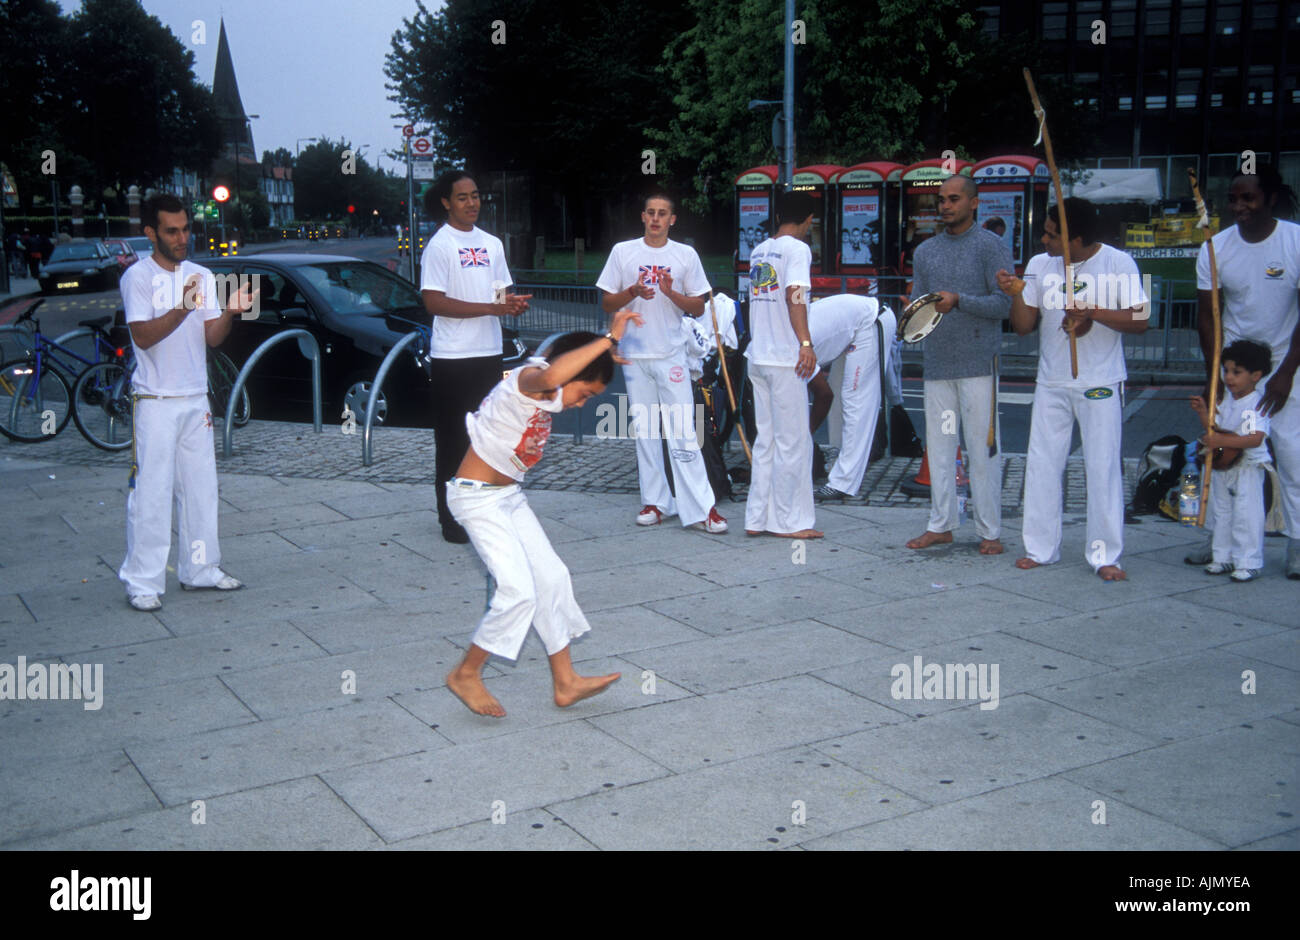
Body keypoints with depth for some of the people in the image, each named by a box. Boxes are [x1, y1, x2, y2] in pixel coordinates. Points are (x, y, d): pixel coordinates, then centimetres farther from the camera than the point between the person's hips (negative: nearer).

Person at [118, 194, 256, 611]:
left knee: (200, 487, 12)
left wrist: (230, 311, -15)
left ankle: (199, 568, 23)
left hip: (196, 400, 6)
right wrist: (182, 309, -31)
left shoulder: (202, 276, 10)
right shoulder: (138, 277, -7)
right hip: (155, 401, -6)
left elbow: (213, 337, 5)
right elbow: (143, 336, -17)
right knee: (151, 492, -6)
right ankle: (142, 582, -1)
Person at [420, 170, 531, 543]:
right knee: (453, 439, -1)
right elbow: (434, 302, -15)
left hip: (489, 354, 6)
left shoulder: (492, 243, 15)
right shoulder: (439, 246, -7)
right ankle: (450, 517, 6)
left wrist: (514, 303, -4)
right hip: (452, 358, -6)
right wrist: (491, 308, -20)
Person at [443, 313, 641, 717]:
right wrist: (608, 339, -42)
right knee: (519, 591, -14)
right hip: (476, 497, -10)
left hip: (509, 496, 10)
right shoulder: (527, 379, -23)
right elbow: (550, 376, -50)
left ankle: (565, 682, 16)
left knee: (552, 577, 8)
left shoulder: (547, 394, 5)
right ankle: (466, 675, 6)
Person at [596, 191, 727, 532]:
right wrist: (633, 292, -11)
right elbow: (607, 303, 7)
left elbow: (698, 307, 6)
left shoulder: (686, 255, 5)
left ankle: (702, 507, -8)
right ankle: (655, 501, 14)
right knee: (644, 430, 6)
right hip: (635, 355, 2)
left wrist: (671, 293, -12)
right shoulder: (623, 251, 6)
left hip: (672, 354, -1)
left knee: (682, 432, -8)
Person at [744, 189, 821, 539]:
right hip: (785, 358, -8)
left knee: (766, 440, 12)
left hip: (758, 358, 8)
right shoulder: (797, 248, -6)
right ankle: (788, 521, 3)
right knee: (792, 442, -1)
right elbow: (794, 295, -19)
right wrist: (806, 343, -24)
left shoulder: (758, 250, 15)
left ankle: (758, 518, 14)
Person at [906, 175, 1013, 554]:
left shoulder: (992, 246, -1)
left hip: (979, 364, -5)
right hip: (937, 364, 5)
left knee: (983, 448, -2)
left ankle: (990, 531, 5)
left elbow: (1005, 303, -7)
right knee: (939, 446, 7)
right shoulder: (925, 251, 15)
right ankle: (940, 525, 15)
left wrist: (958, 301, -19)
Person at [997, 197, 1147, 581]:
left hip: (1101, 384, -3)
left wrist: (1093, 312, -20)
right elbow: (1023, 327, 4)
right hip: (1051, 383, 3)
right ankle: (1041, 547, 15)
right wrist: (1016, 295, -14)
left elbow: (1140, 320, -8)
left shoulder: (1118, 264, -6)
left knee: (1104, 466, -1)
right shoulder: (1039, 265, 3)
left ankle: (1104, 554, 7)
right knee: (1041, 464, 4)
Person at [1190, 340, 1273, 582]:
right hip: (1222, 466, 8)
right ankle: (1223, 557, 26)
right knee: (1222, 513, 15)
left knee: (1247, 516, -4)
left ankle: (1249, 562, 4)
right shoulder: (1226, 399, 7)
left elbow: (1255, 438, -28)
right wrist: (1203, 412, -5)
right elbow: (1215, 428, 12)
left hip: (1248, 468, -8)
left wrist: (1221, 441, -35)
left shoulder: (1257, 403, -17)